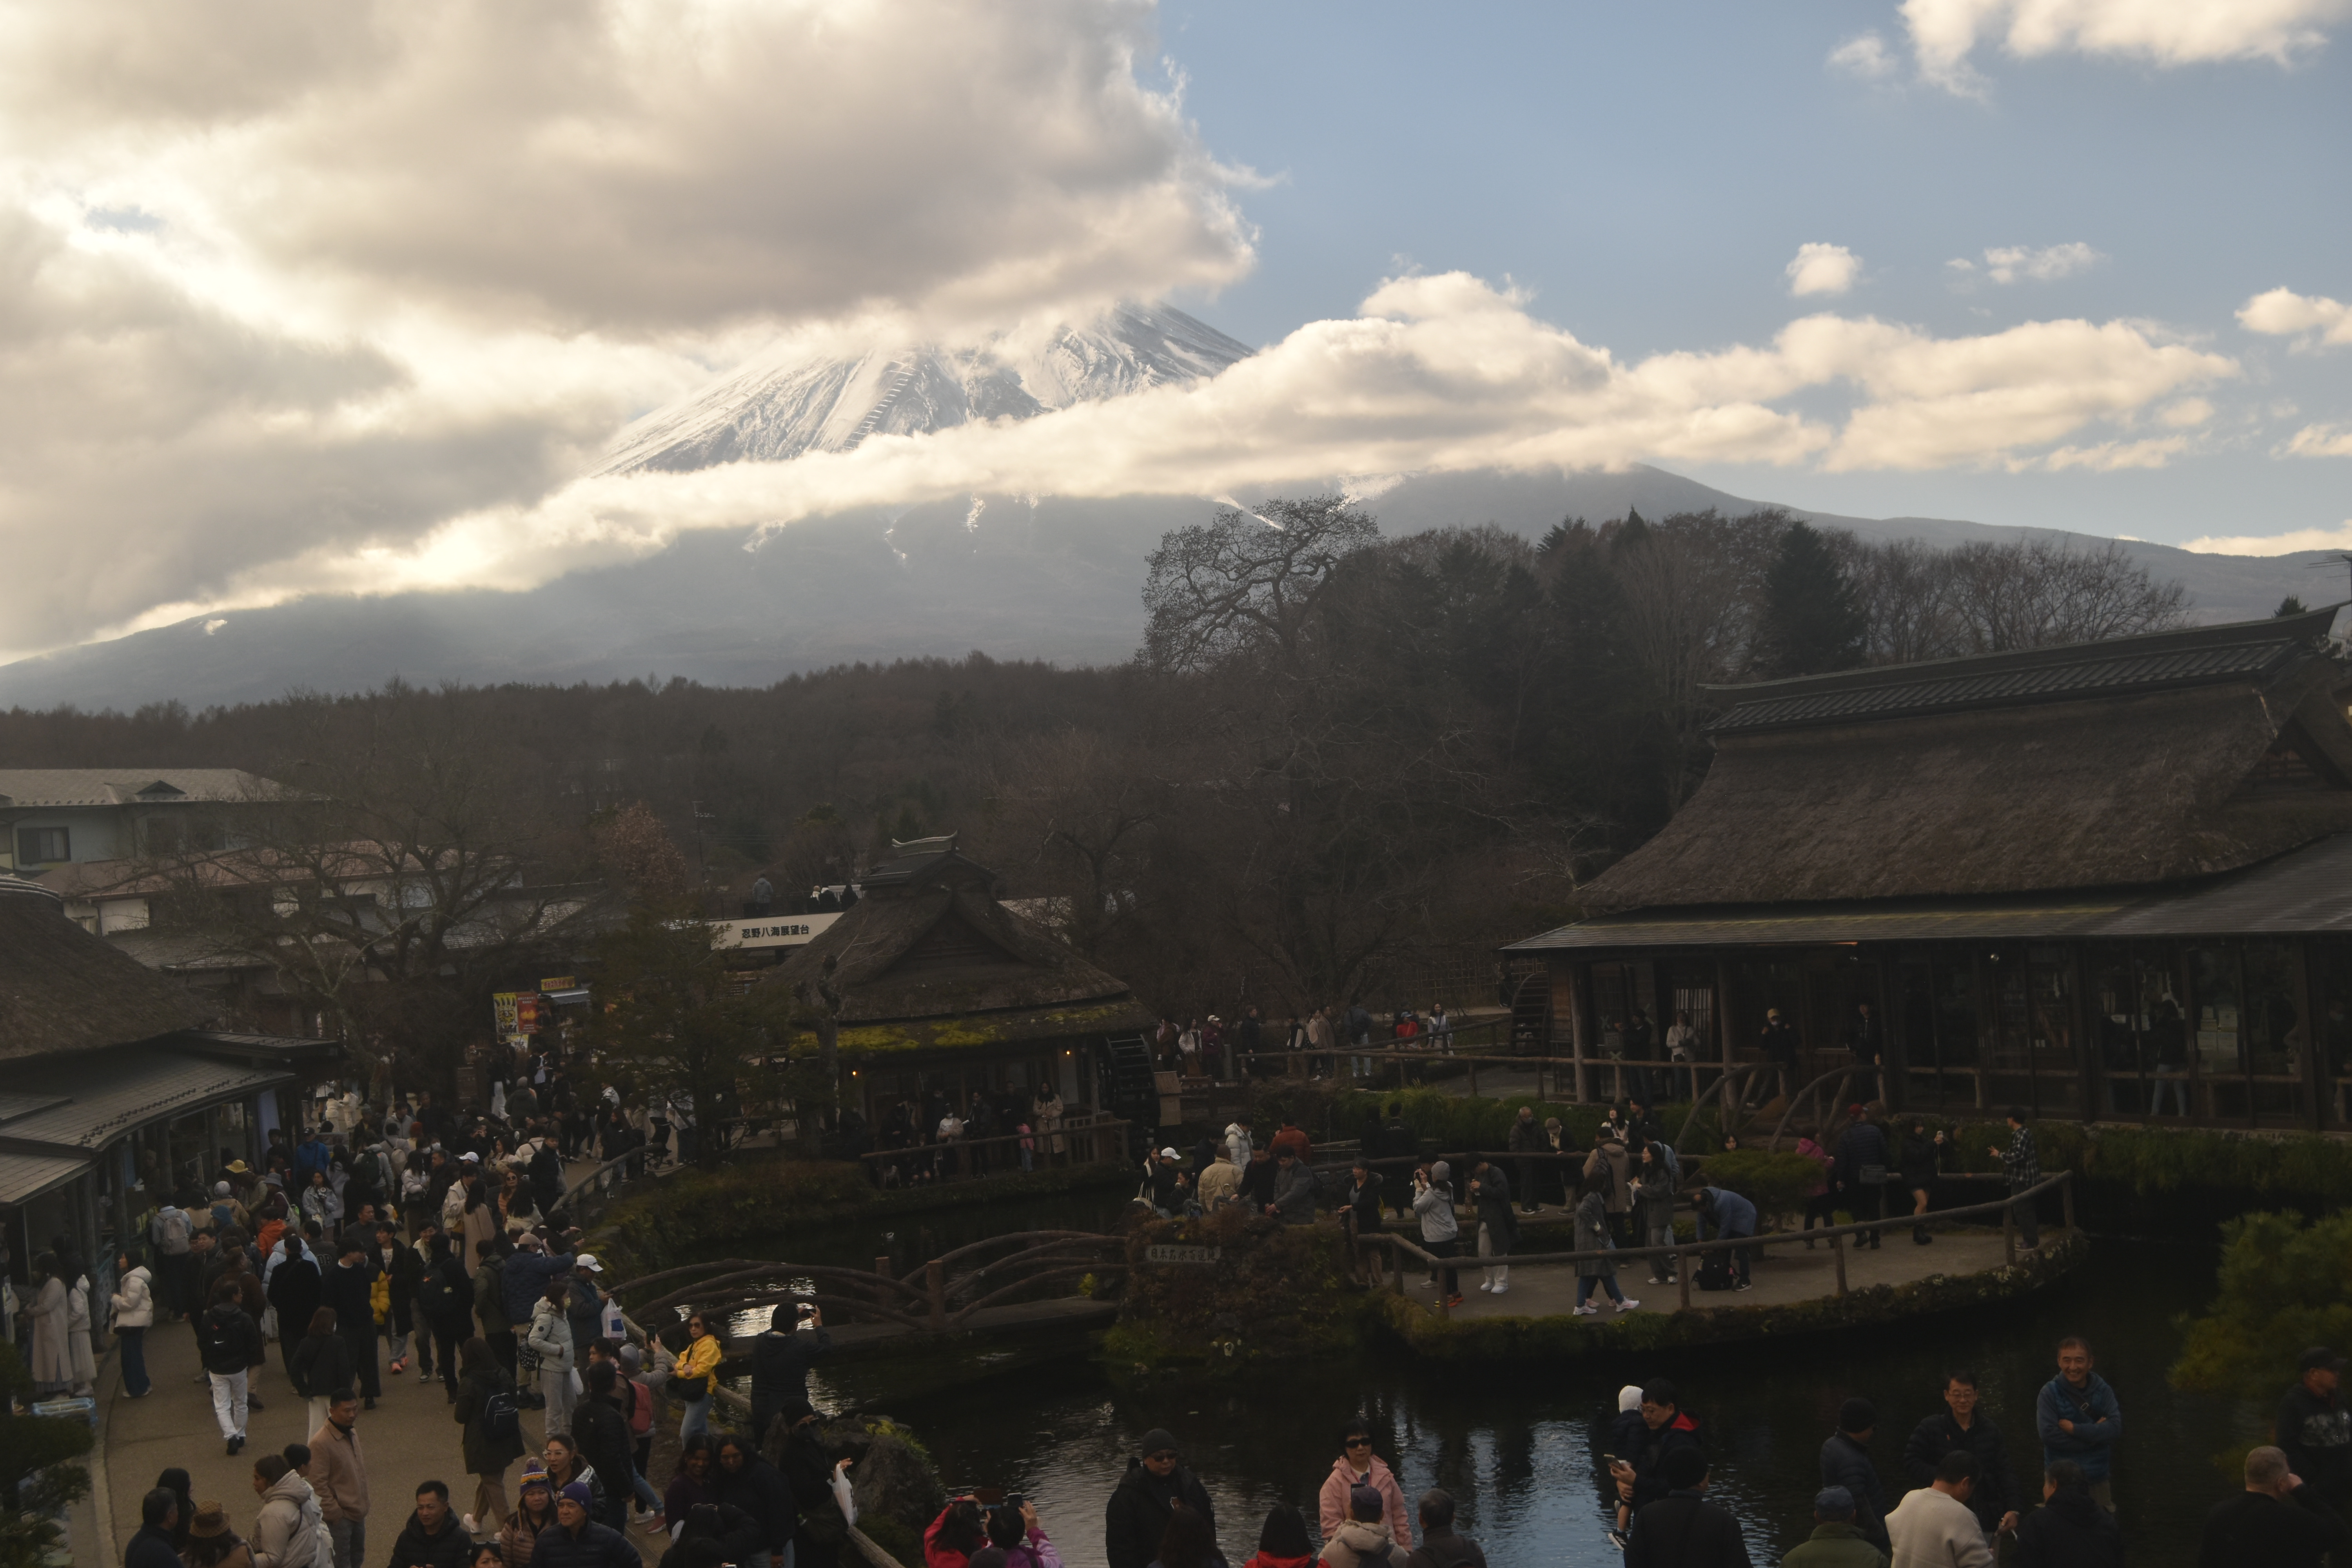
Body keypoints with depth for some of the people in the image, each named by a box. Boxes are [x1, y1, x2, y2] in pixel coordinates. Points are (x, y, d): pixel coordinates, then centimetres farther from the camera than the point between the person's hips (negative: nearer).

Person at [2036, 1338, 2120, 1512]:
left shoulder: (2103, 1390, -4)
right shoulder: (2050, 1392, -13)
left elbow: (2115, 1426, -14)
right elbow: (2049, 1434, -20)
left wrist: (2075, 1429, -20)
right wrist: (2096, 1433, -17)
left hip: (2097, 1475, 2)